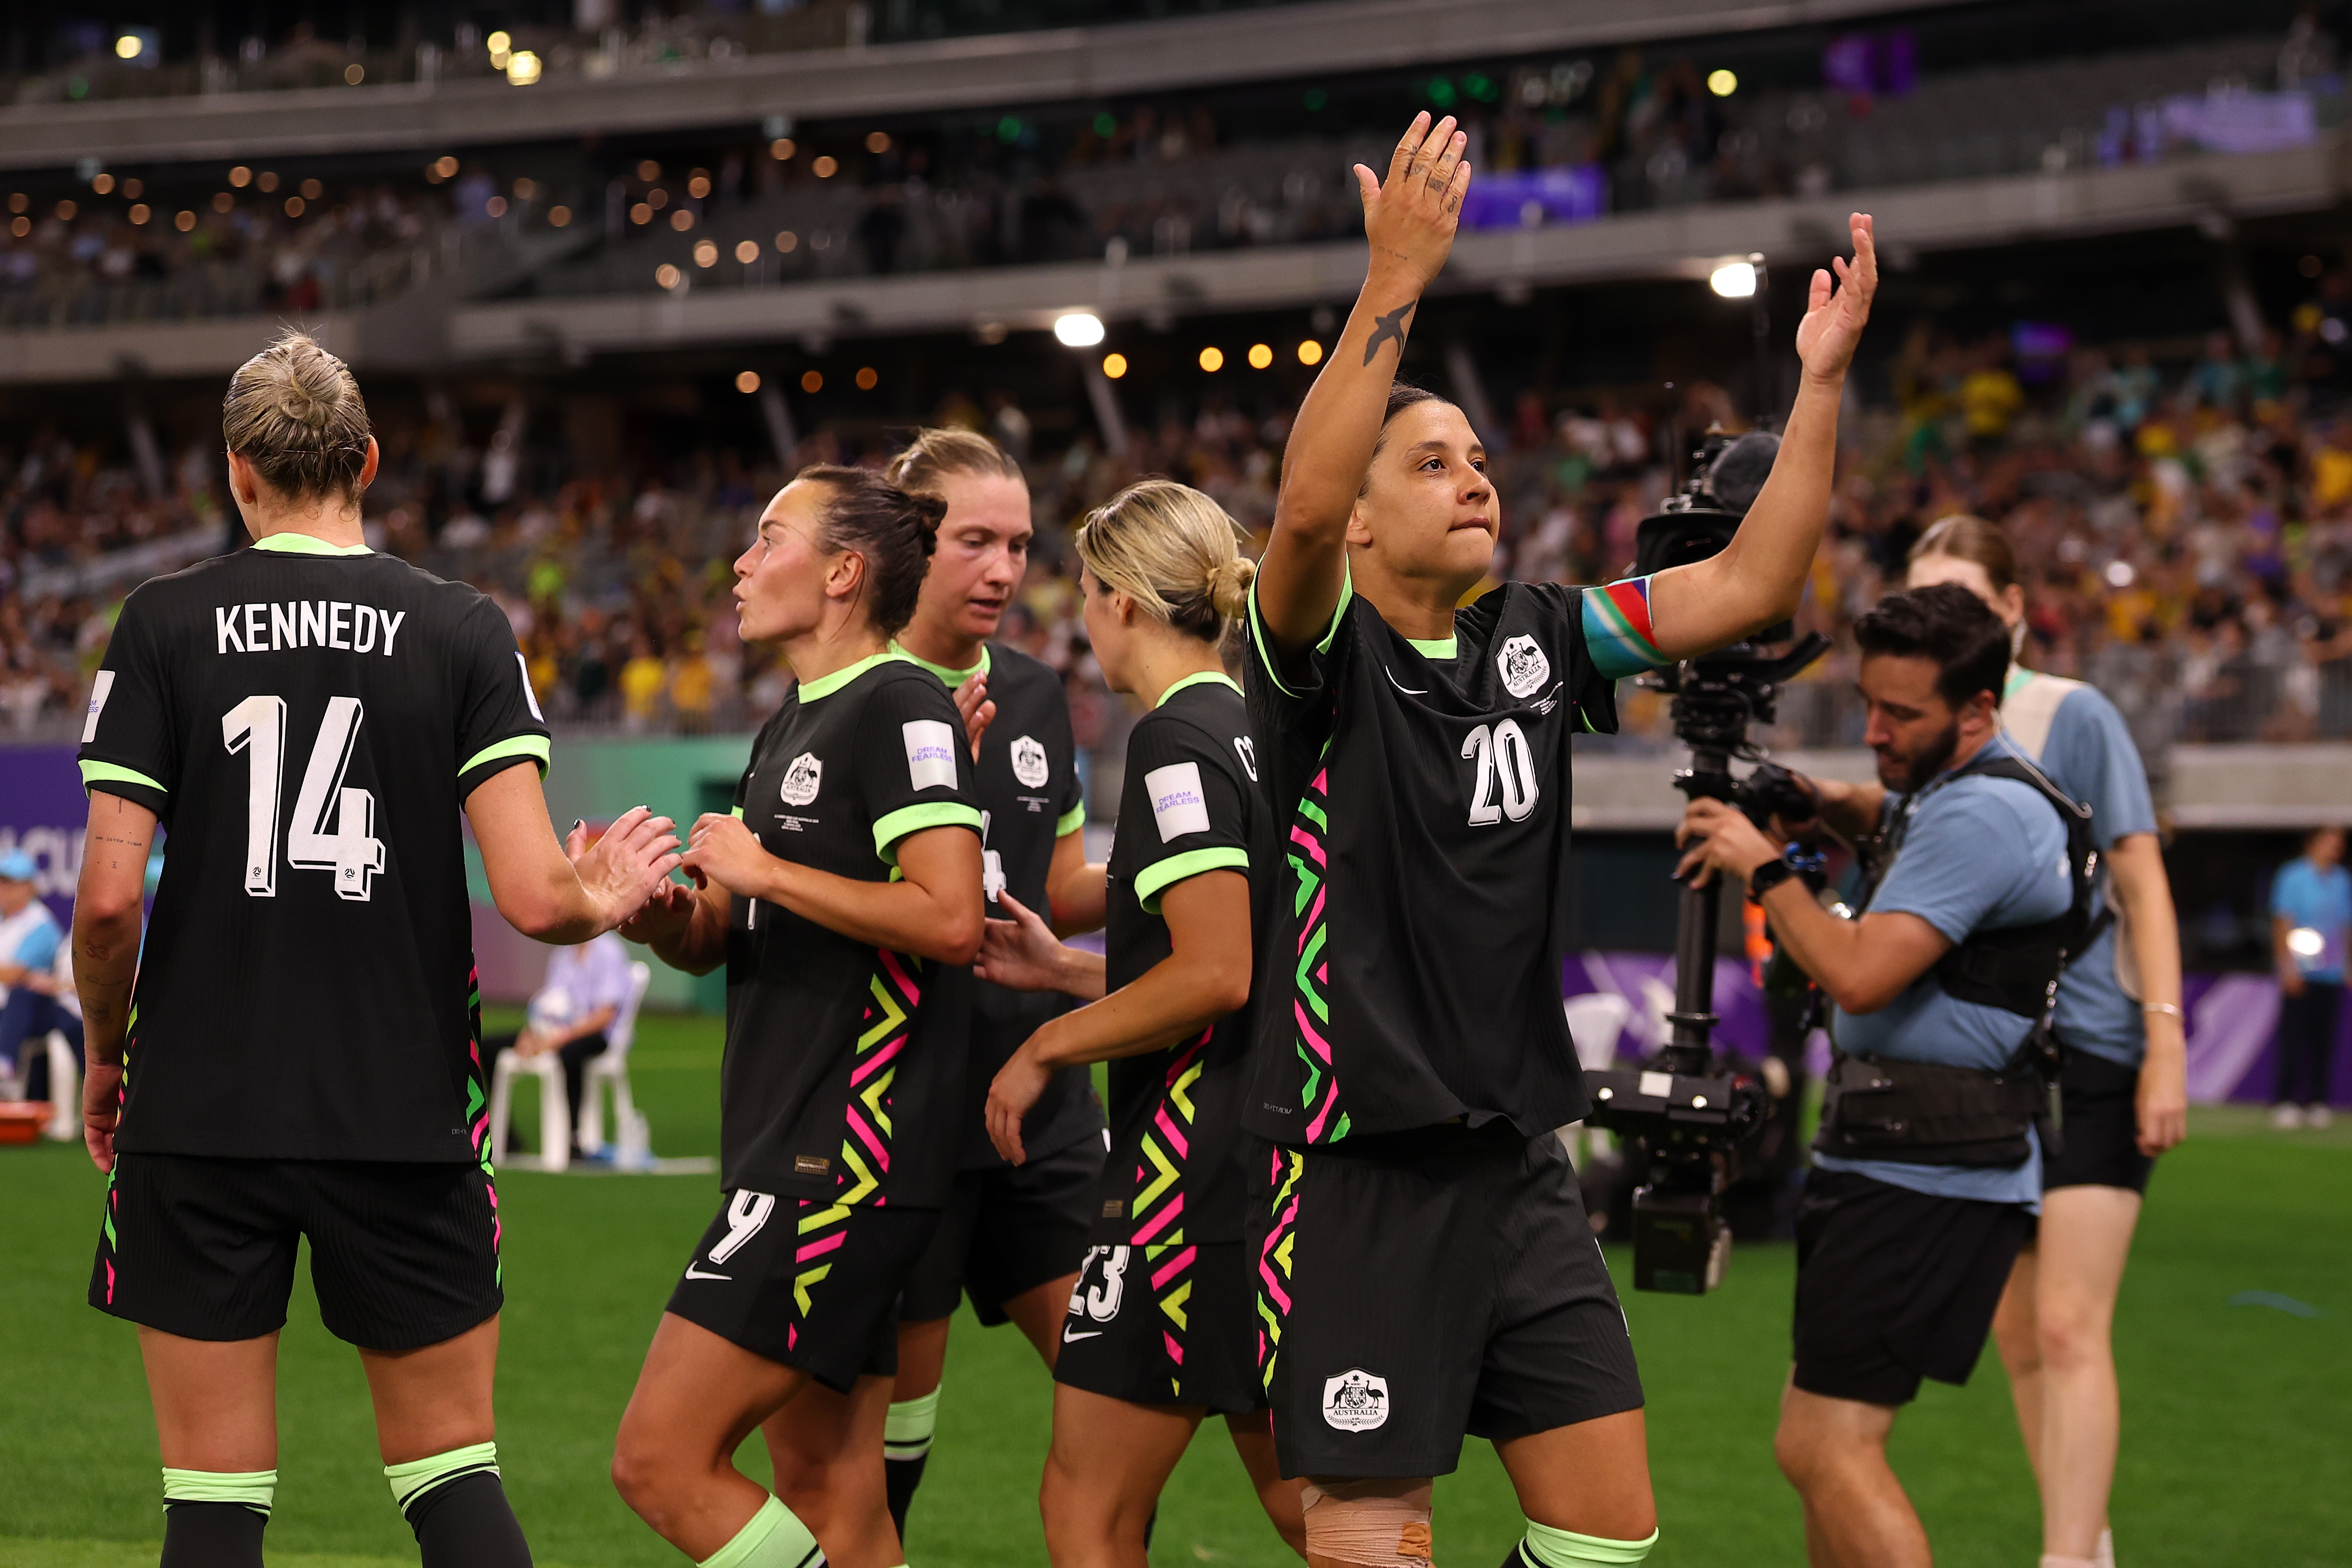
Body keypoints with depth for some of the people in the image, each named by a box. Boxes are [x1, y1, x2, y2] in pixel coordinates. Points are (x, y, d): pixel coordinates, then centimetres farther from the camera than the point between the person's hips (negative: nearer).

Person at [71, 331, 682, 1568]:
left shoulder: (163, 624, -1)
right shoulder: (462, 630, -1)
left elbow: (109, 898, -7)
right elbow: (532, 897, -9)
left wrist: (106, 1055, 11)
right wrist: (609, 899, 14)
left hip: (198, 1109, 0)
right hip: (407, 1116, 1)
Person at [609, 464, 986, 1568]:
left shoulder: (901, 709, -11)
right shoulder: (793, 725, 19)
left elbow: (951, 919, -23)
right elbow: (718, 942, 22)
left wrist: (766, 870, -15)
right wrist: (660, 912, -1)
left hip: (845, 1163, -10)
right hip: (793, 1157, 10)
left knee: (660, 1461, -13)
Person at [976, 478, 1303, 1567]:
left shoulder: (1177, 739, -13)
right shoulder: (1253, 731, 15)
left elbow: (1216, 976, -21)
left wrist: (1050, 1047, -11)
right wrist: (1066, 969, 23)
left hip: (1195, 1165, -9)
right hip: (1273, 1153, 9)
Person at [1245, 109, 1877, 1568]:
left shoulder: (1536, 641, 10)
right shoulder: (1326, 655, -7)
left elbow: (1752, 584, 6)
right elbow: (1303, 507, -28)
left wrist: (1824, 376, -3)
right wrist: (1397, 281, -33)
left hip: (1520, 1161, 6)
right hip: (1362, 1172, -6)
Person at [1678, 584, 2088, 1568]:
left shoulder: (1984, 814, -17)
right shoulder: (1944, 790, 16)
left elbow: (1859, 974, -25)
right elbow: (1884, 818, 42)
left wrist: (1764, 868, -10)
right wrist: (1819, 801, 18)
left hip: (1927, 1181, -11)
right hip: (1885, 1163, 11)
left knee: (1833, 1452, -15)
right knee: (1811, 1449, 14)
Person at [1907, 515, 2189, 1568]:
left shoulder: (2073, 717, -6)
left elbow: (2141, 885, -7)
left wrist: (2166, 1046, -14)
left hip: (2087, 1056, -6)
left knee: (2069, 1332, -12)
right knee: (2016, 1340, 10)